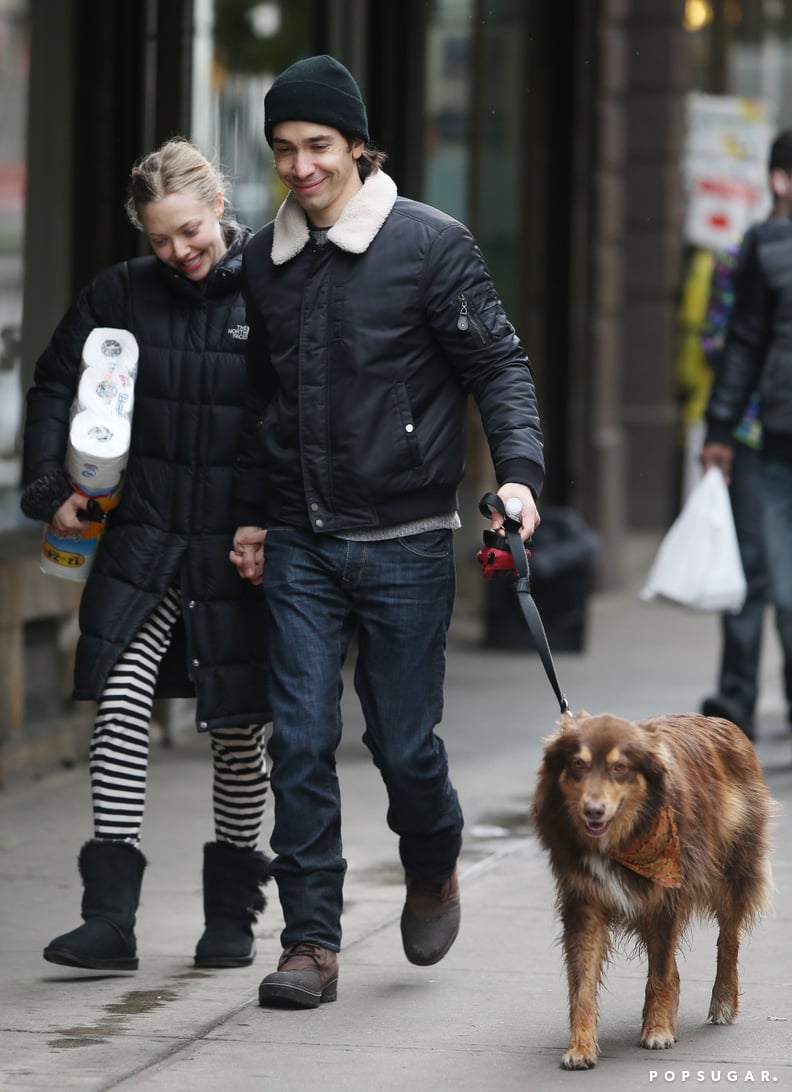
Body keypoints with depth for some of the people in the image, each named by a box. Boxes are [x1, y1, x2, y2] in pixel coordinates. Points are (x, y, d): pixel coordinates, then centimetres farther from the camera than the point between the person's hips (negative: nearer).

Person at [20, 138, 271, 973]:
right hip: (144, 536, 2)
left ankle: (230, 914, 22)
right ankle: (109, 917, -10)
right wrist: (50, 487, 3)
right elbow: (55, 385, 14)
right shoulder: (120, 294, 2)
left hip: (241, 548, -2)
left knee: (237, 730, 7)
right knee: (122, 698, -11)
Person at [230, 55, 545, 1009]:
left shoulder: (430, 244, -5)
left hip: (405, 544, -3)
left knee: (402, 743, 3)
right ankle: (310, 943, 1)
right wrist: (250, 515, 20)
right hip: (299, 545, 3)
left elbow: (498, 365, -4)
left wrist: (518, 470, -19)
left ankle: (432, 869, 34)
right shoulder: (264, 261, 8)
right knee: (301, 743, -4)